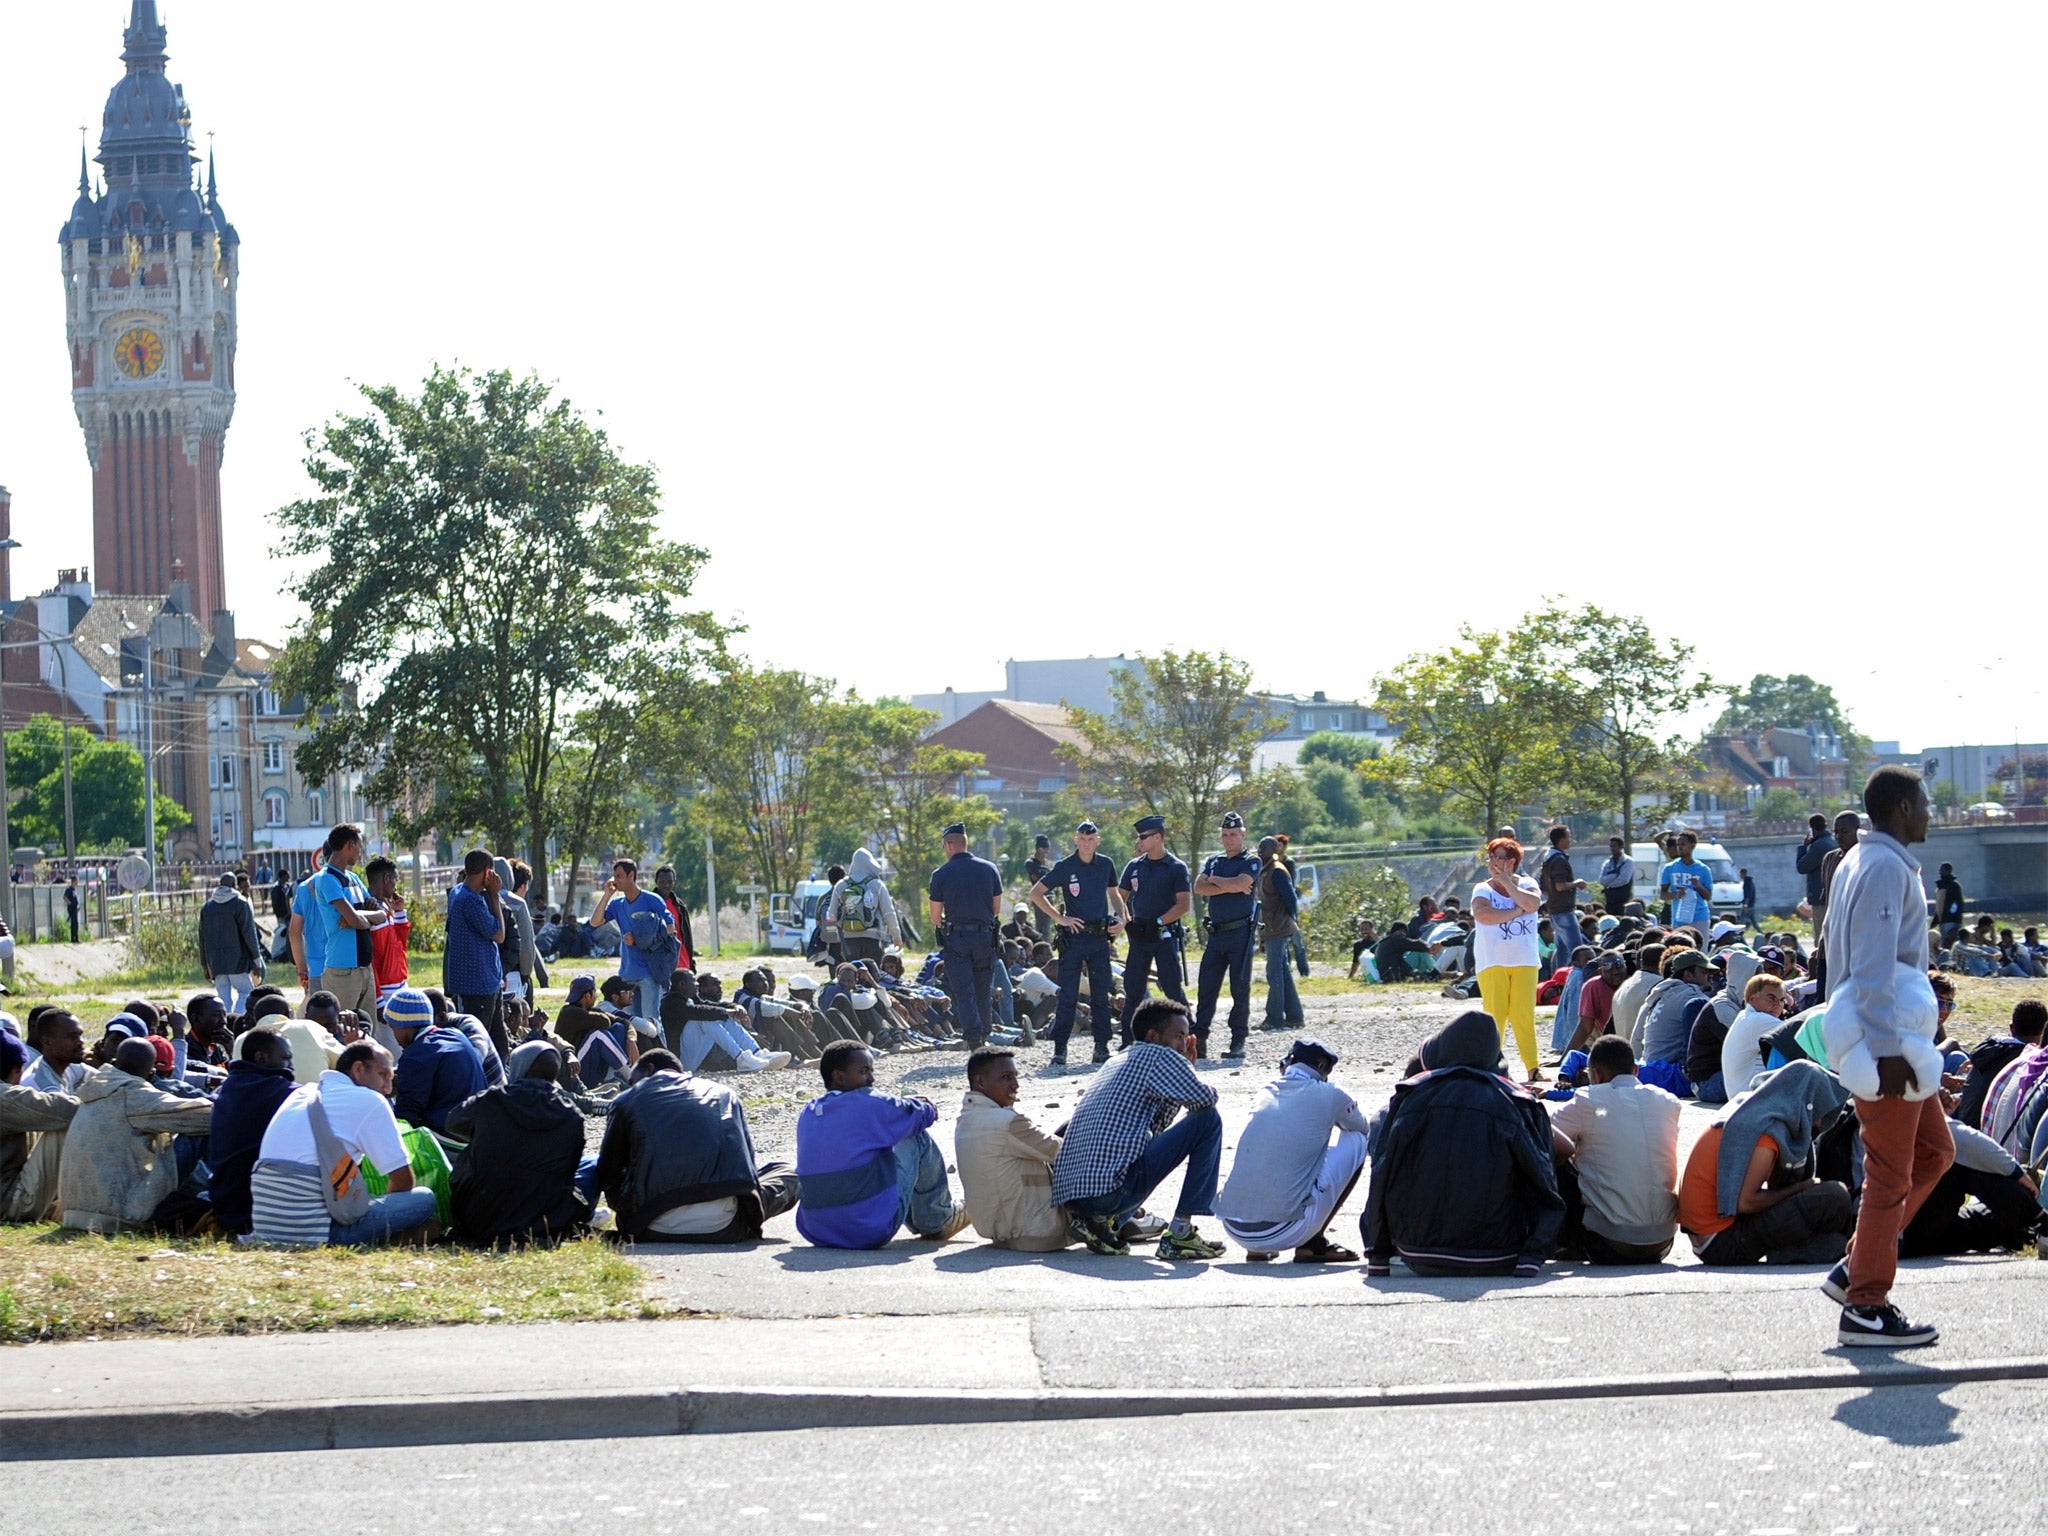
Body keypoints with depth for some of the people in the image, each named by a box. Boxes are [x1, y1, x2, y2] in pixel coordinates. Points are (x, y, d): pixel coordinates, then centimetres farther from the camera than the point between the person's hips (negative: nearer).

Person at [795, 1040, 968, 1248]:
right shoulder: (867, 1103, -11)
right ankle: (937, 1221, 21)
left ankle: (920, 1223, 41)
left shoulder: (808, 1113, 9)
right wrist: (927, 1108, 28)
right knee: (917, 1139, 8)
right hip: (873, 1232, -7)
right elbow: (919, 1115, 5)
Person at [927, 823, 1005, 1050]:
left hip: (955, 937, -3)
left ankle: (974, 1037, -16)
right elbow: (997, 909, 7)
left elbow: (935, 917, -1)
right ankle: (983, 1037, 21)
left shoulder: (941, 874, -5)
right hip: (985, 935, 3)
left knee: (962, 990, -2)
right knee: (983, 990, 14)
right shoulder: (989, 869, 3)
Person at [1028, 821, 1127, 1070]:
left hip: (1100, 937, 3)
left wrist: (1121, 919, 5)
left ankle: (1102, 1047, 13)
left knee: (1102, 995, 6)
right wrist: (1060, 918, -9)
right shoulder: (1065, 867, -4)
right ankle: (1059, 1049, 0)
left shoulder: (1105, 865, 8)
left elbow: (1114, 894, 23)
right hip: (1074, 936, -3)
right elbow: (1036, 893, -2)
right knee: (1068, 995, -4)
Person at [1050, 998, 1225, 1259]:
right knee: (1208, 1120, 1)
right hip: (1112, 1188, -9)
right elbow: (1205, 1099, -5)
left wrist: (1180, 1071, 28)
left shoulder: (1116, 1063, 27)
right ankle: (1180, 1233, -3)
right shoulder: (1159, 1057, 1)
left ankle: (1101, 1222, 11)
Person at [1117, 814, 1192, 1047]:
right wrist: (1126, 922, 1)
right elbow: (1120, 897, 17)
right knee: (1132, 989, 5)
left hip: (1165, 935, -5)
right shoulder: (1134, 867, 12)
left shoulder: (1176, 868, -3)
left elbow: (1184, 904, -9)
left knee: (1172, 988, -6)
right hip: (1139, 935, 5)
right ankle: (1127, 1041, 11)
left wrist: (1158, 922, -15)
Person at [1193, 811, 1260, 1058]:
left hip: (1240, 932, -5)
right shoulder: (1212, 861, 17)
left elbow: (1239, 884, -16)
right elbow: (1199, 887, 0)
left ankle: (1238, 1042, 1)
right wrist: (1229, 887, -9)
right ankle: (1198, 1040, 4)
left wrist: (1214, 880, -1)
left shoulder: (1251, 862, 2)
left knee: (1240, 989, -2)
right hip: (1215, 933, 5)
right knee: (1206, 988, 2)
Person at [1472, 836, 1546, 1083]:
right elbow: (1482, 914, -15)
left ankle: (1533, 1067, 3)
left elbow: (1532, 904, -13)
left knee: (1524, 1015, -2)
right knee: (1494, 1015, -6)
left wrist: (1506, 882, -7)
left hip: (1524, 961, 1)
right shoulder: (1482, 889, 4)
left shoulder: (1527, 884, 9)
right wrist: (1516, 911, -10)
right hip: (1492, 961, -1)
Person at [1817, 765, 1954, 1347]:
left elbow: (1834, 944, 22)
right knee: (1891, 1175, -5)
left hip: (1865, 1038, 10)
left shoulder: (1857, 861, 16)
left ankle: (1856, 1267, 16)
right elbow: (1874, 967, -23)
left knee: (1934, 1150, 16)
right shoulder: (1886, 867, -16)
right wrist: (1888, 1051, -25)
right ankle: (1865, 1308, 0)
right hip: (1886, 1042, -10)